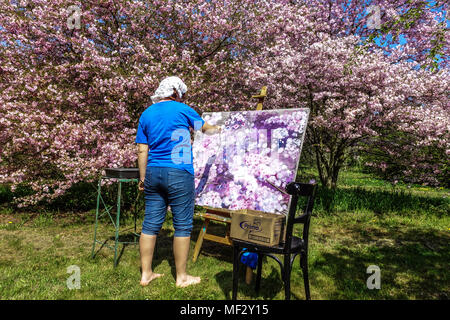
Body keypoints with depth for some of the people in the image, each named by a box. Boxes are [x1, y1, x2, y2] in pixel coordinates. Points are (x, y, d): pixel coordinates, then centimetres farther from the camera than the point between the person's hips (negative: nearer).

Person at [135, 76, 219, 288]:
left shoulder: (146, 114, 11)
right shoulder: (182, 110, -1)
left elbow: (142, 150, 8)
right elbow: (205, 128, 15)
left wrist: (143, 177, 14)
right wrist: (217, 130, 36)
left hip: (153, 173, 6)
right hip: (179, 174, -5)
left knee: (151, 224, 10)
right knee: (182, 225, 4)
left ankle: (146, 274, 19)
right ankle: (181, 277, 14)